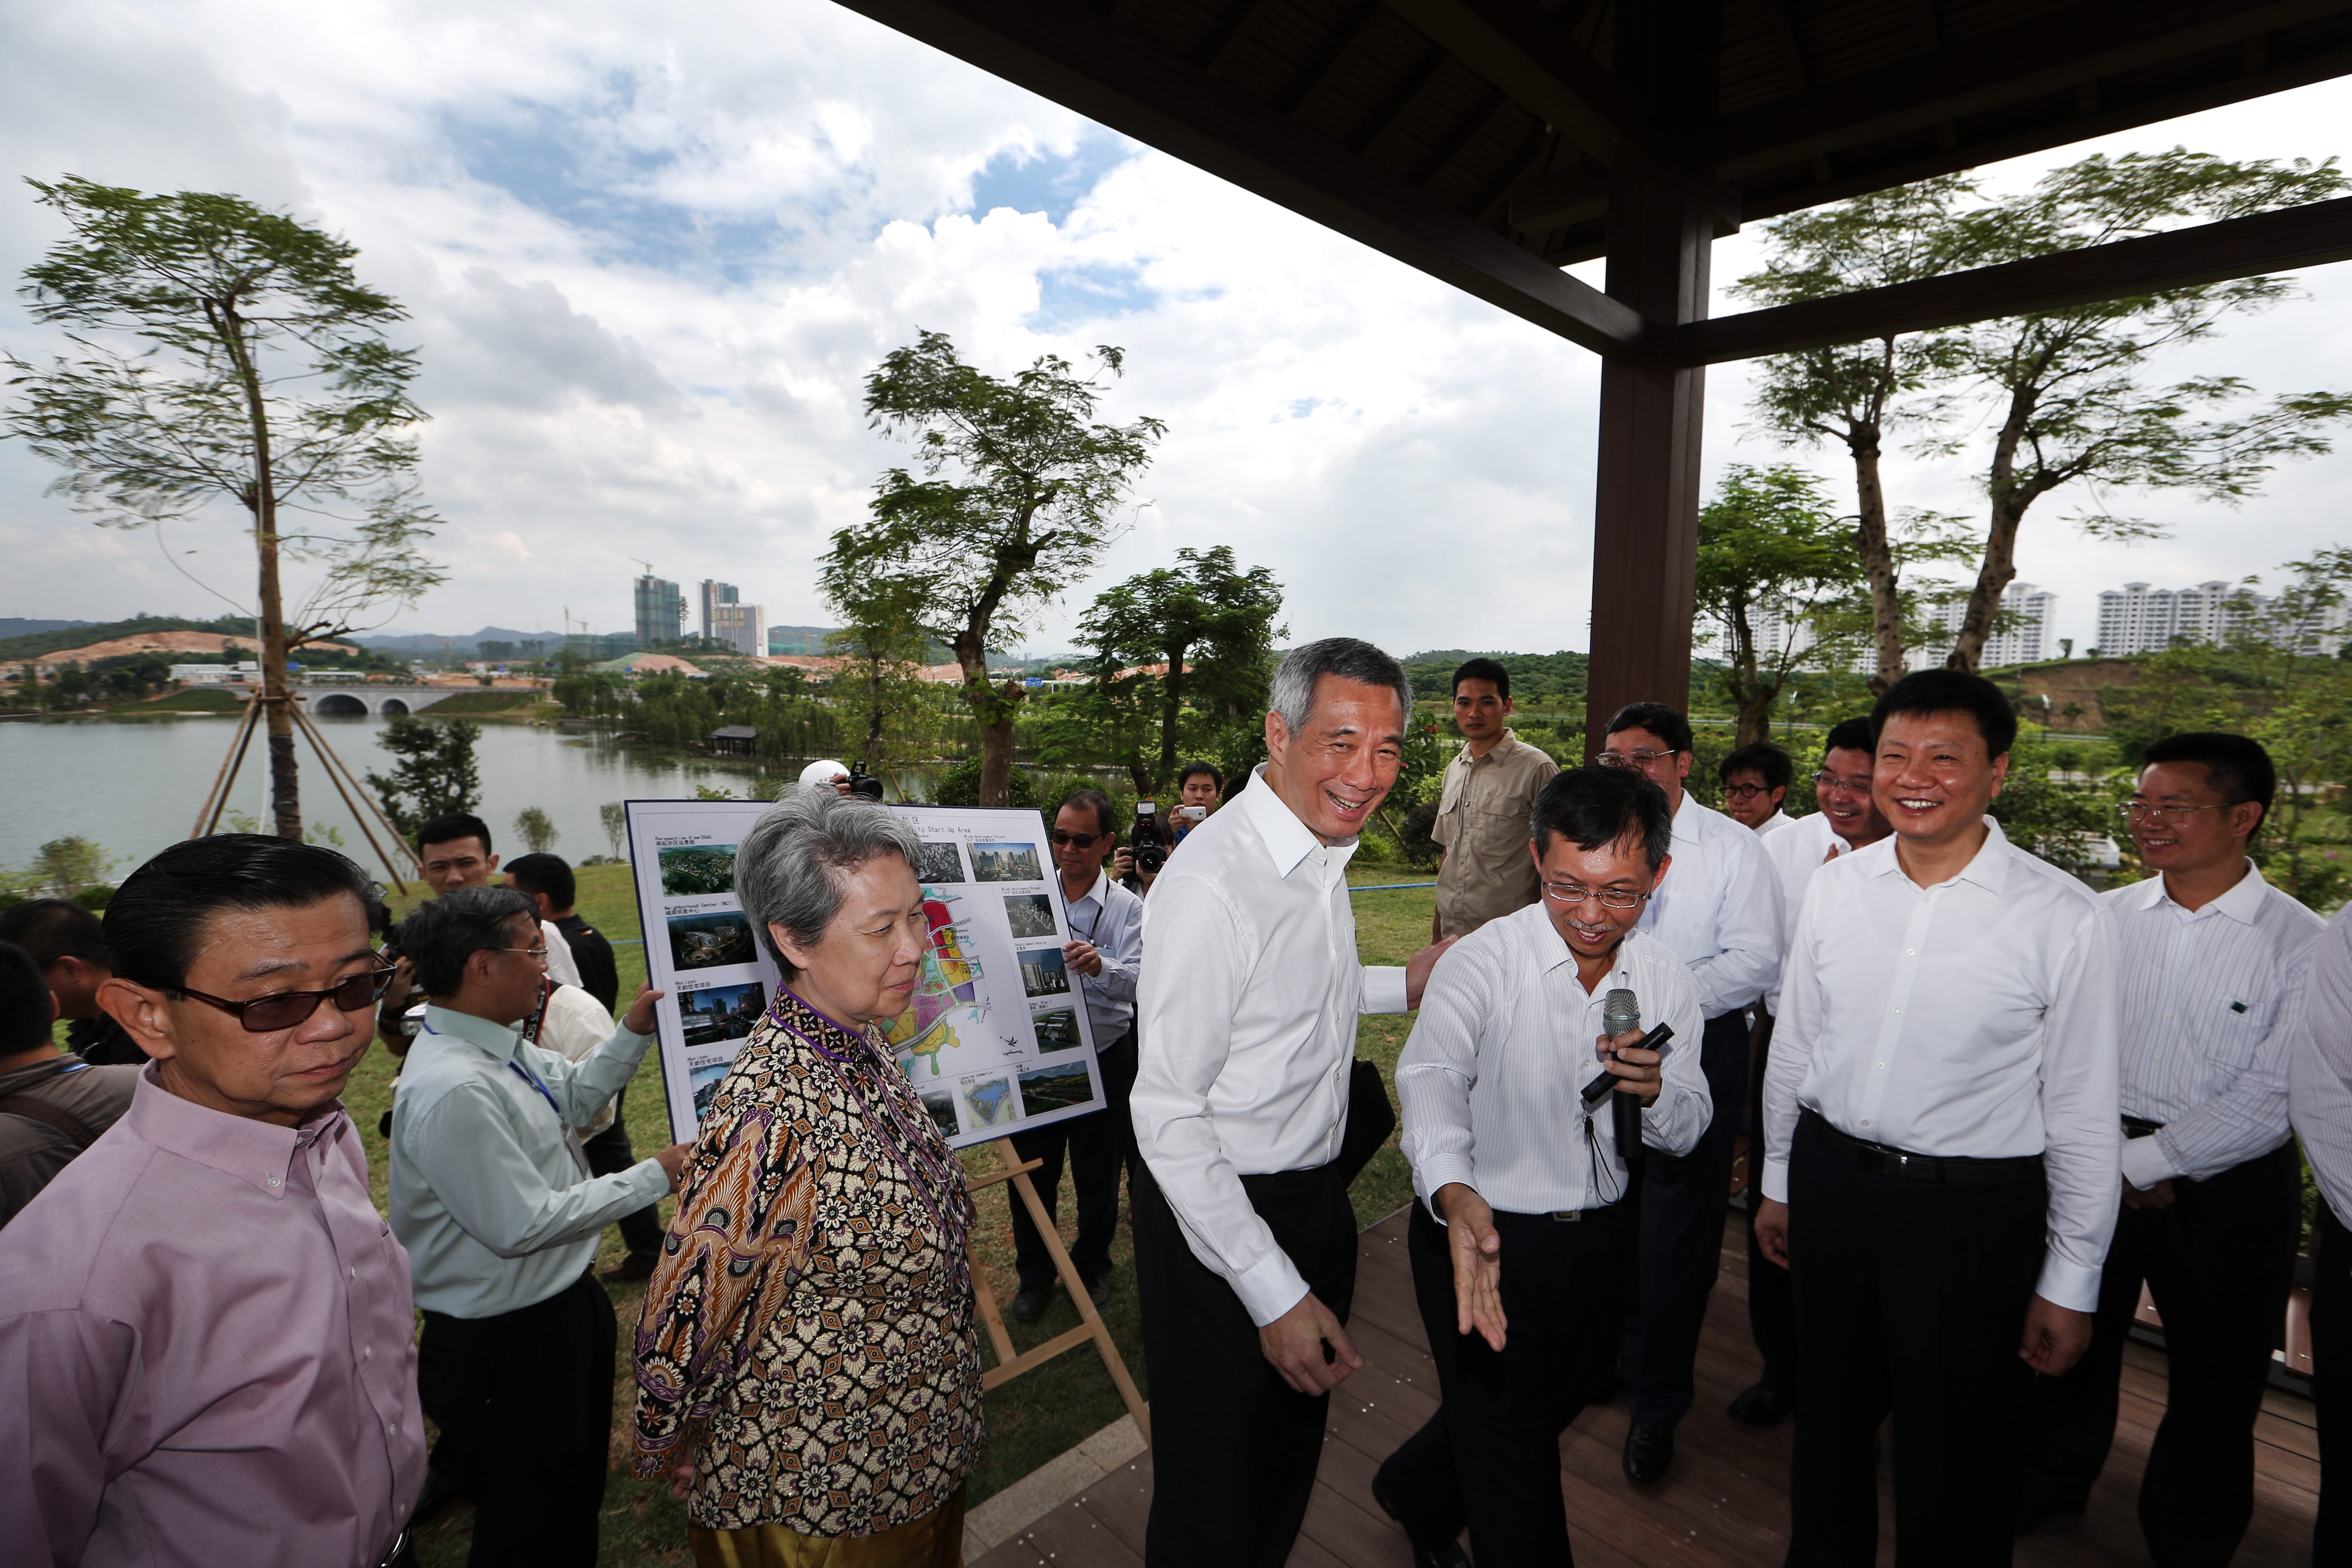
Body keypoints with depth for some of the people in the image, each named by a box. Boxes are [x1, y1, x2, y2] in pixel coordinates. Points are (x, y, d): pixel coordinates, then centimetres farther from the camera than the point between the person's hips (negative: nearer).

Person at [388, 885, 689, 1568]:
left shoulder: (496, 1043, -2)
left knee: (579, 1492, 30)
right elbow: (522, 1225, -29)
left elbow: (573, 1096, 15)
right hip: (509, 1344, -9)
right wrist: (655, 1176, -22)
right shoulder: (453, 1090, -32)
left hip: (561, 1302, 9)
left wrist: (634, 1030, 2)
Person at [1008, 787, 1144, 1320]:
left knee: (1098, 1174, 13)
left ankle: (1092, 1266, 39)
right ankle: (1034, 1276, 36)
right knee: (1033, 1171, 13)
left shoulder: (1126, 907, -6)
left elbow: (1136, 980, -21)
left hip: (1104, 1056, -1)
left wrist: (1100, 966, -42)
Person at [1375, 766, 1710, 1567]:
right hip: (1483, 1234, -6)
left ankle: (1418, 1493, 56)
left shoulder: (1665, 977, -4)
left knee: (1555, 1402, 27)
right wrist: (1455, 1192, -55)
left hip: (1602, 1240, 6)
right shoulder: (1479, 962, -21)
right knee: (1509, 1448, 8)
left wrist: (1657, 1092, -23)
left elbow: (1687, 1134, 1)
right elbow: (1433, 1079, -36)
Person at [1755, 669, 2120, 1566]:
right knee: (1829, 1417, 24)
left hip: (1974, 1212, -3)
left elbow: (2084, 1114, -8)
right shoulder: (1834, 888, -3)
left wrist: (2070, 1286, -4)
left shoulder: (2065, 920, -14)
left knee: (1955, 1458, 16)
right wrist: (1779, 1182, 13)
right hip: (1830, 1181, 4)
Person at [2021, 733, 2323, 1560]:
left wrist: (2146, 1163, -16)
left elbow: (2271, 1096, -14)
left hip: (2230, 1186, -2)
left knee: (2213, 1380, 14)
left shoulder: (2303, 943, -10)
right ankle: (2046, 1483, 42)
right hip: (2099, 1164, 3)